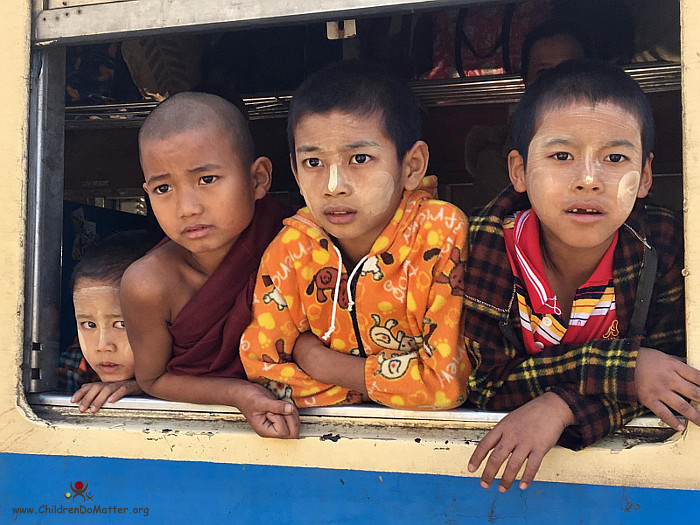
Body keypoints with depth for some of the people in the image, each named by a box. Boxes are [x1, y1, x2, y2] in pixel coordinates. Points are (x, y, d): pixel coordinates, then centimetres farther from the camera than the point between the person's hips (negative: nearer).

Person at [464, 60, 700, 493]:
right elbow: (482, 382, -17)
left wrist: (562, 406, -29)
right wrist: (620, 369, -27)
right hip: (505, 451, 0)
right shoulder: (489, 242, -17)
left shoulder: (665, 246, -13)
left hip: (623, 452, 1)